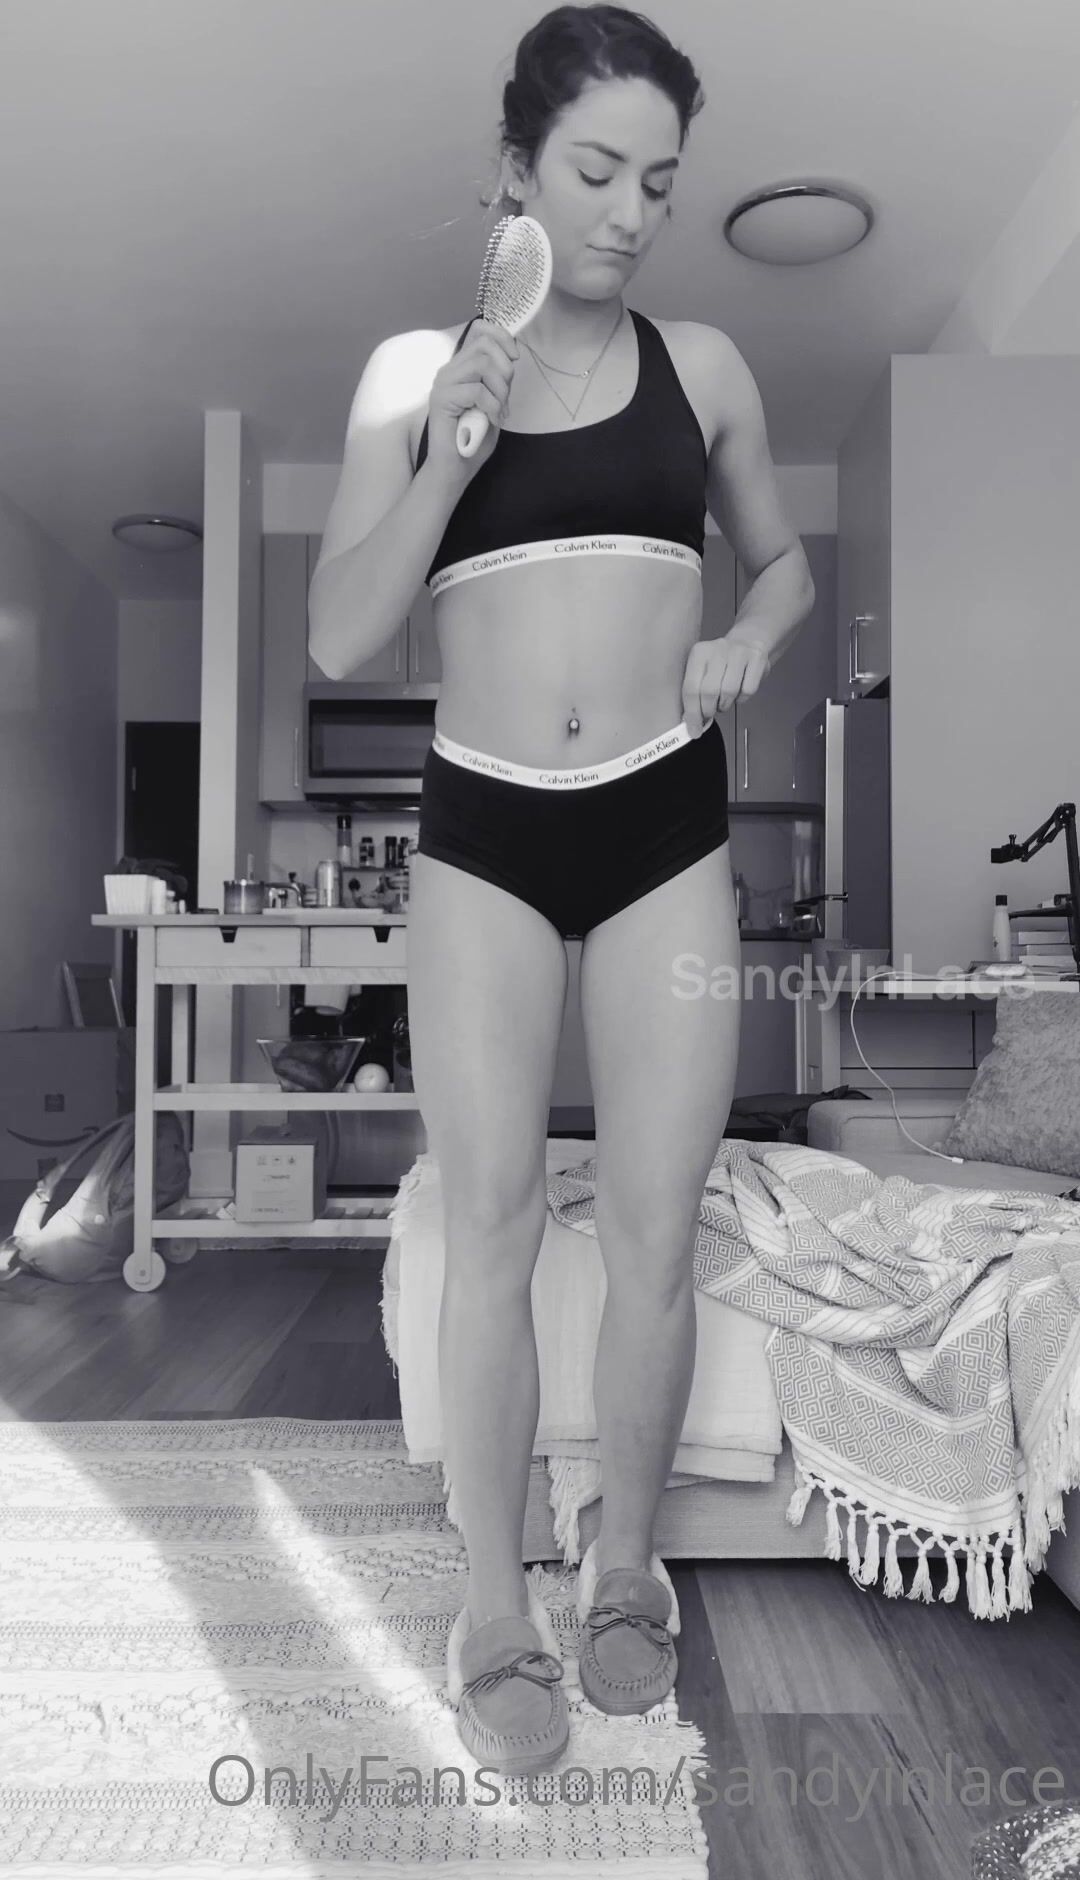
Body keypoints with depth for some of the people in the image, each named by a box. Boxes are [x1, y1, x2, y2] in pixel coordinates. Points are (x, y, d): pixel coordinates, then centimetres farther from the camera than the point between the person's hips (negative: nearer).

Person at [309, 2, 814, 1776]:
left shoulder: (702, 363, 10)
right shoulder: (414, 368, 6)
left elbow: (786, 557, 23)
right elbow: (338, 638, 0)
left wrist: (751, 641, 2)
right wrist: (448, 453, -11)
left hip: (666, 828, 1)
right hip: (480, 835, -1)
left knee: (656, 1229, 3)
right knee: (490, 1221, 1)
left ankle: (628, 1561, 28)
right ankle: (495, 1604, 21)